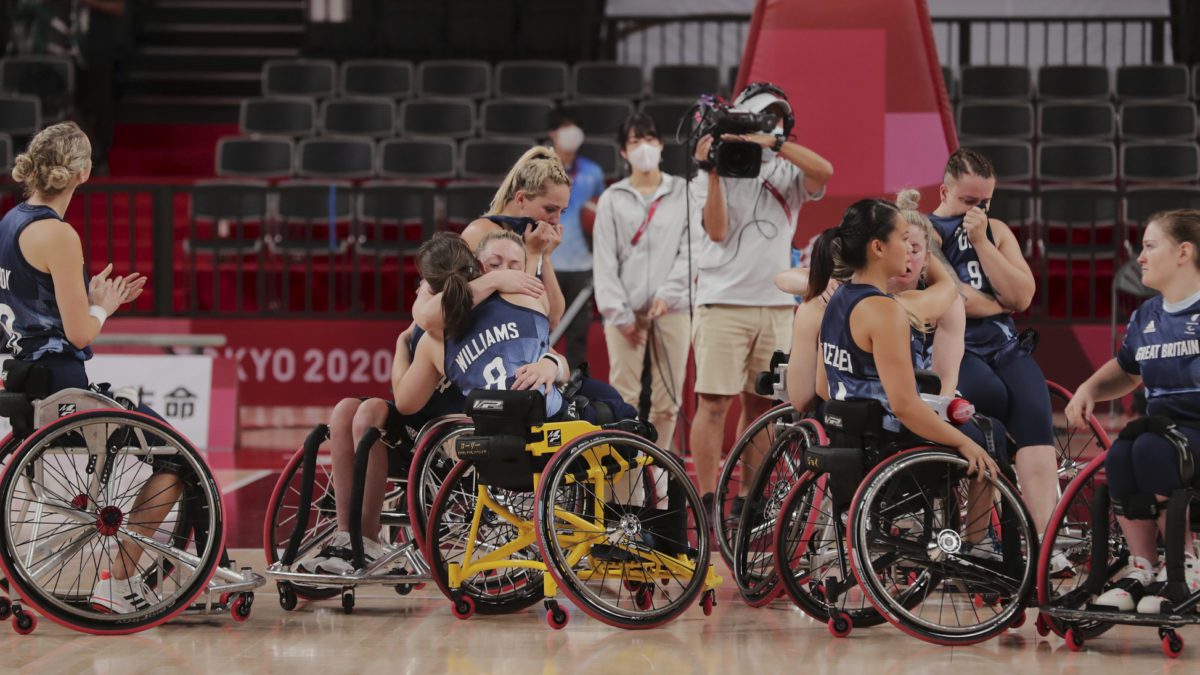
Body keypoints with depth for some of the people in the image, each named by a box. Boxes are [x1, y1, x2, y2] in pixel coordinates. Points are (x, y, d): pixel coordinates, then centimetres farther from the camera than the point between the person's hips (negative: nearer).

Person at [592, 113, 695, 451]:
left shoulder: (682, 193, 9)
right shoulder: (613, 200, 9)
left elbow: (690, 250, 3)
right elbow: (605, 261, 4)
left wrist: (667, 293, -10)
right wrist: (619, 313, -5)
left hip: (672, 308, 1)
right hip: (627, 310, -1)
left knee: (667, 398, 0)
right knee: (623, 397, -8)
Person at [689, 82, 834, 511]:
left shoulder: (787, 173, 10)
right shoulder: (712, 174, 4)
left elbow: (824, 171, -12)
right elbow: (717, 230, -9)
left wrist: (773, 142, -18)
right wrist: (712, 170, -14)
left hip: (776, 305, 4)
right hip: (723, 302, -4)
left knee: (761, 404, 8)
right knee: (714, 403, -7)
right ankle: (707, 502, -4)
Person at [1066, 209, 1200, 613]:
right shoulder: (1146, 317, 15)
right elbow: (1125, 370, 32)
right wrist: (1089, 389, 11)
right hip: (1162, 424, 6)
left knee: (1151, 450, -34)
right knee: (1119, 457, -27)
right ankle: (1141, 568, -12)